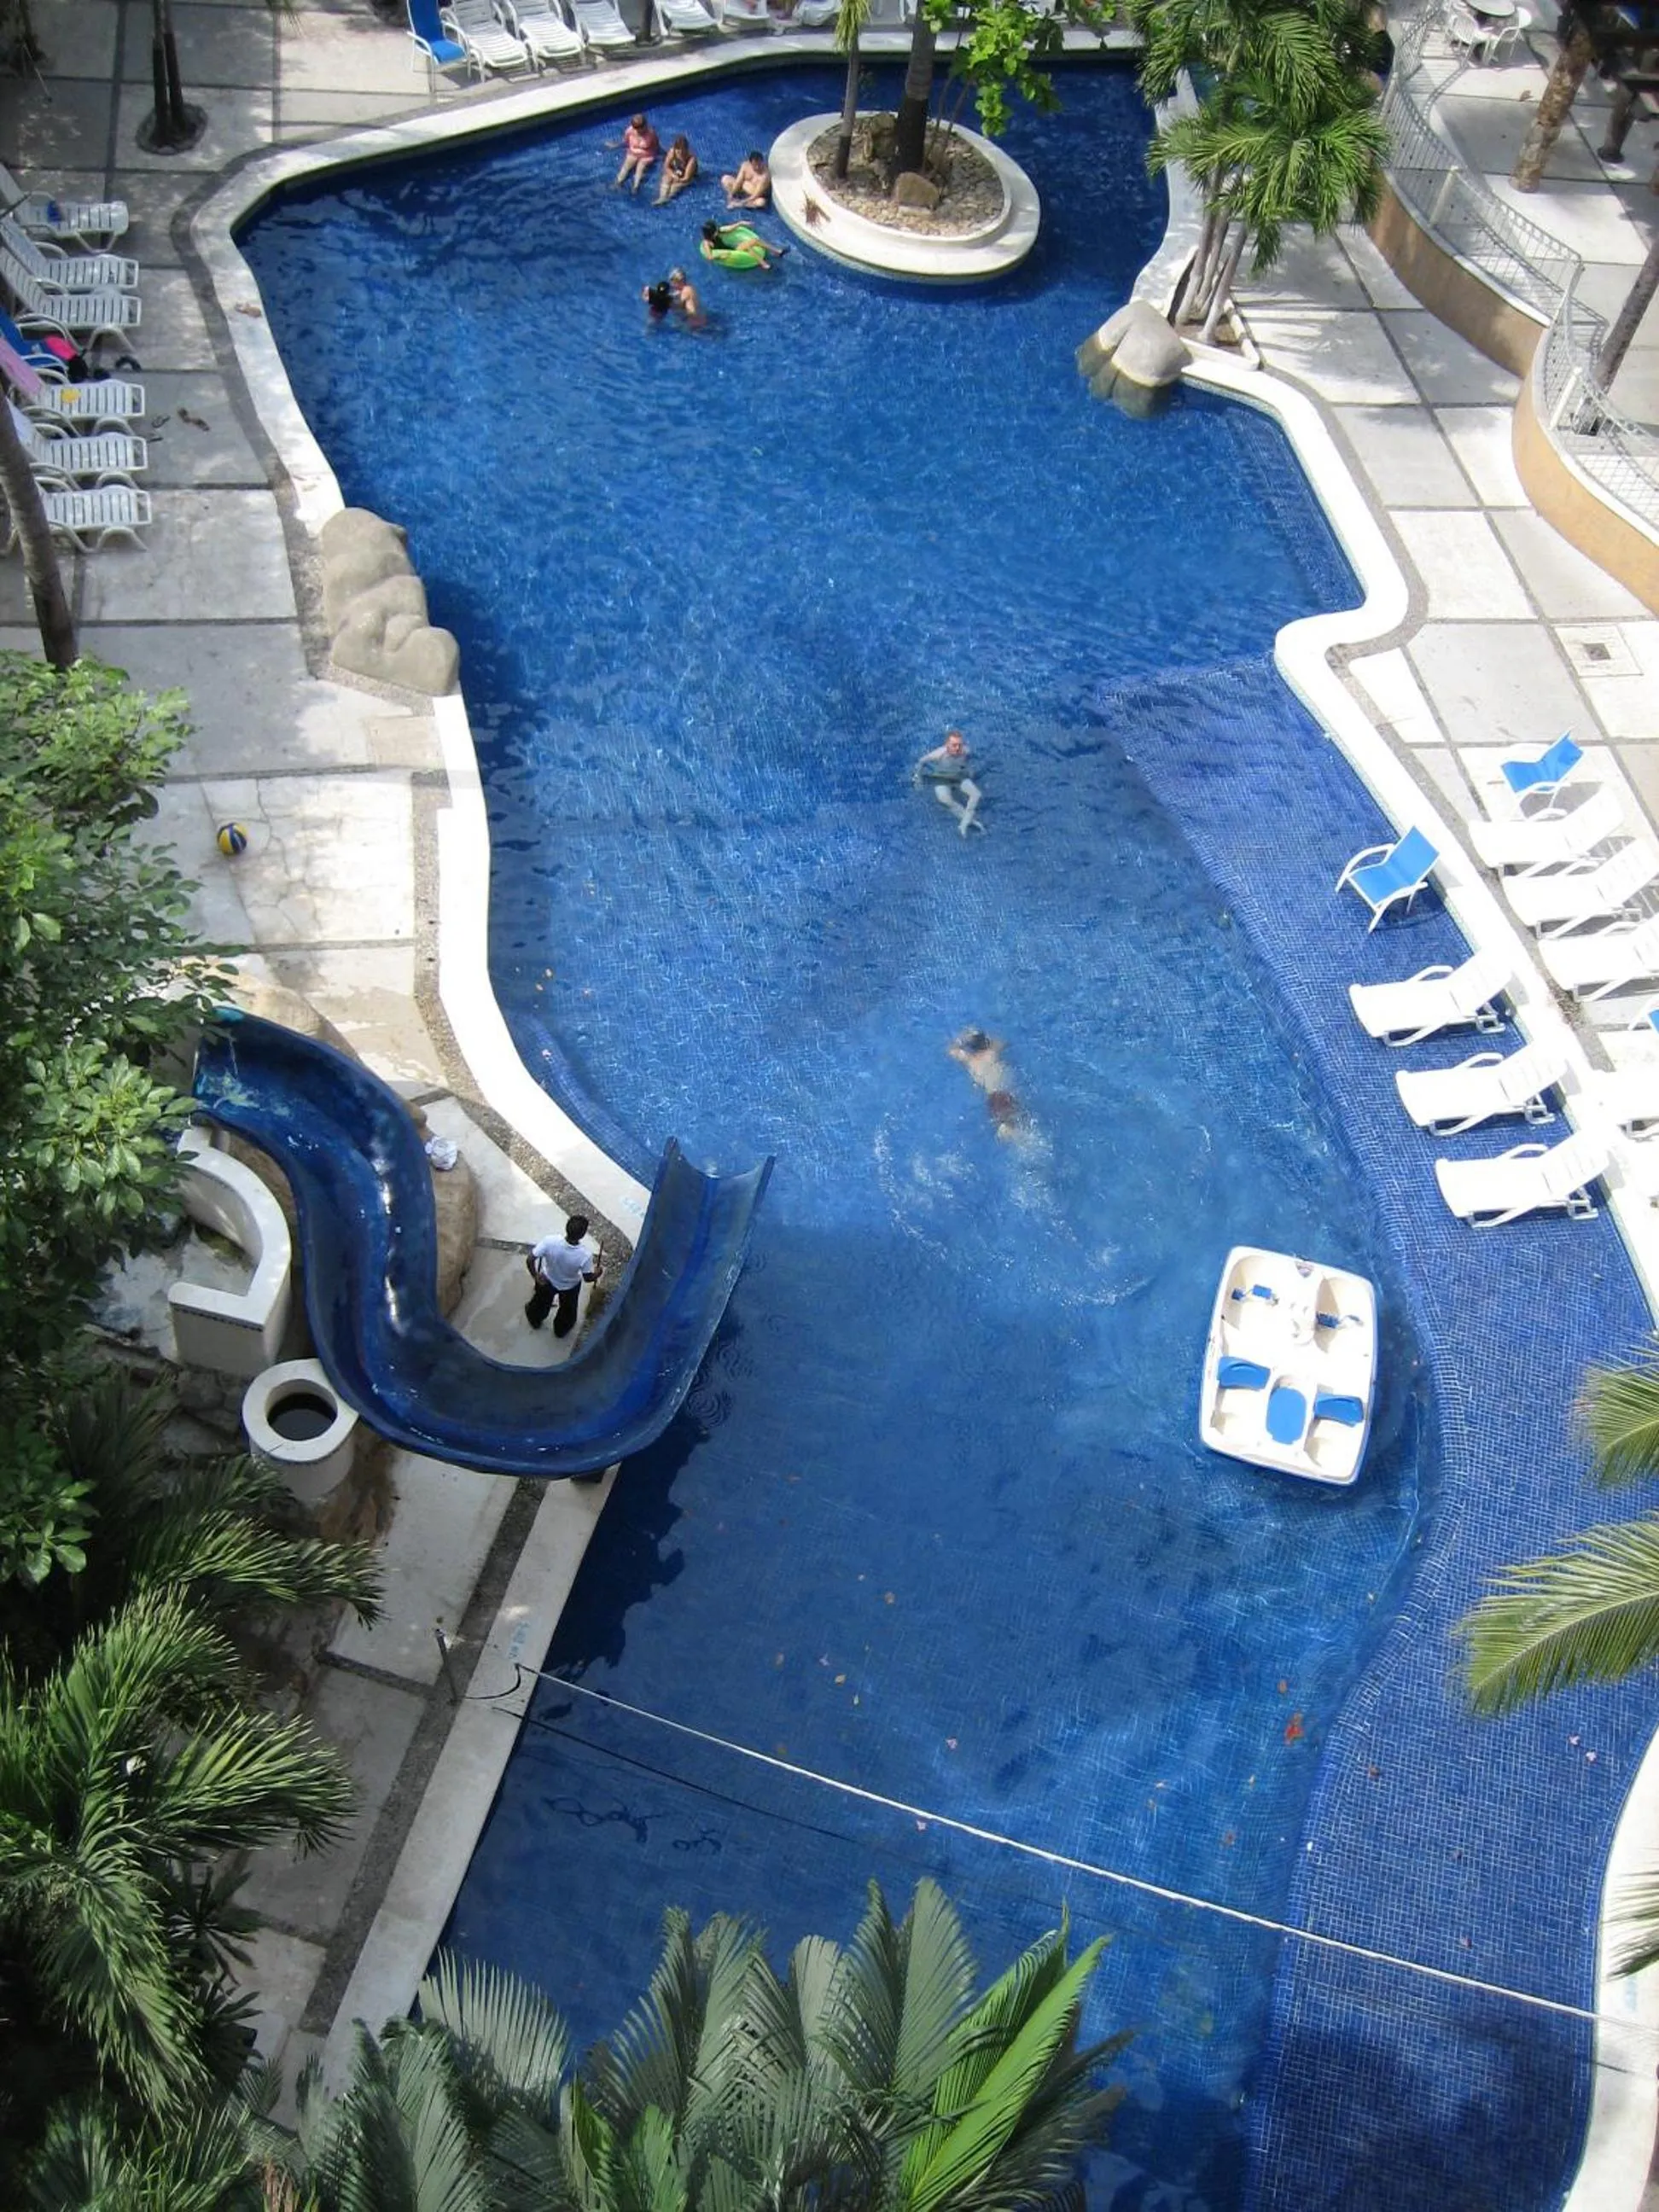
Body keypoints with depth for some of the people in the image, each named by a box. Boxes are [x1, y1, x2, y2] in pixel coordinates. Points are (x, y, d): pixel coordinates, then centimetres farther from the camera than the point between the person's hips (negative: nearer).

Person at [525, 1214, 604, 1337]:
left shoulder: (550, 1242, -38)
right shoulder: (585, 1255, -39)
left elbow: (530, 1260, -27)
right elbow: (588, 1278, -21)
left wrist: (536, 1276, -8)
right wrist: (598, 1273, 1)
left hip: (548, 1281, 1)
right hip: (570, 1287, -1)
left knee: (541, 1303, 36)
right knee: (567, 1310, 34)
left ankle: (535, 1319, 65)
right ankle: (561, 1329, 61)